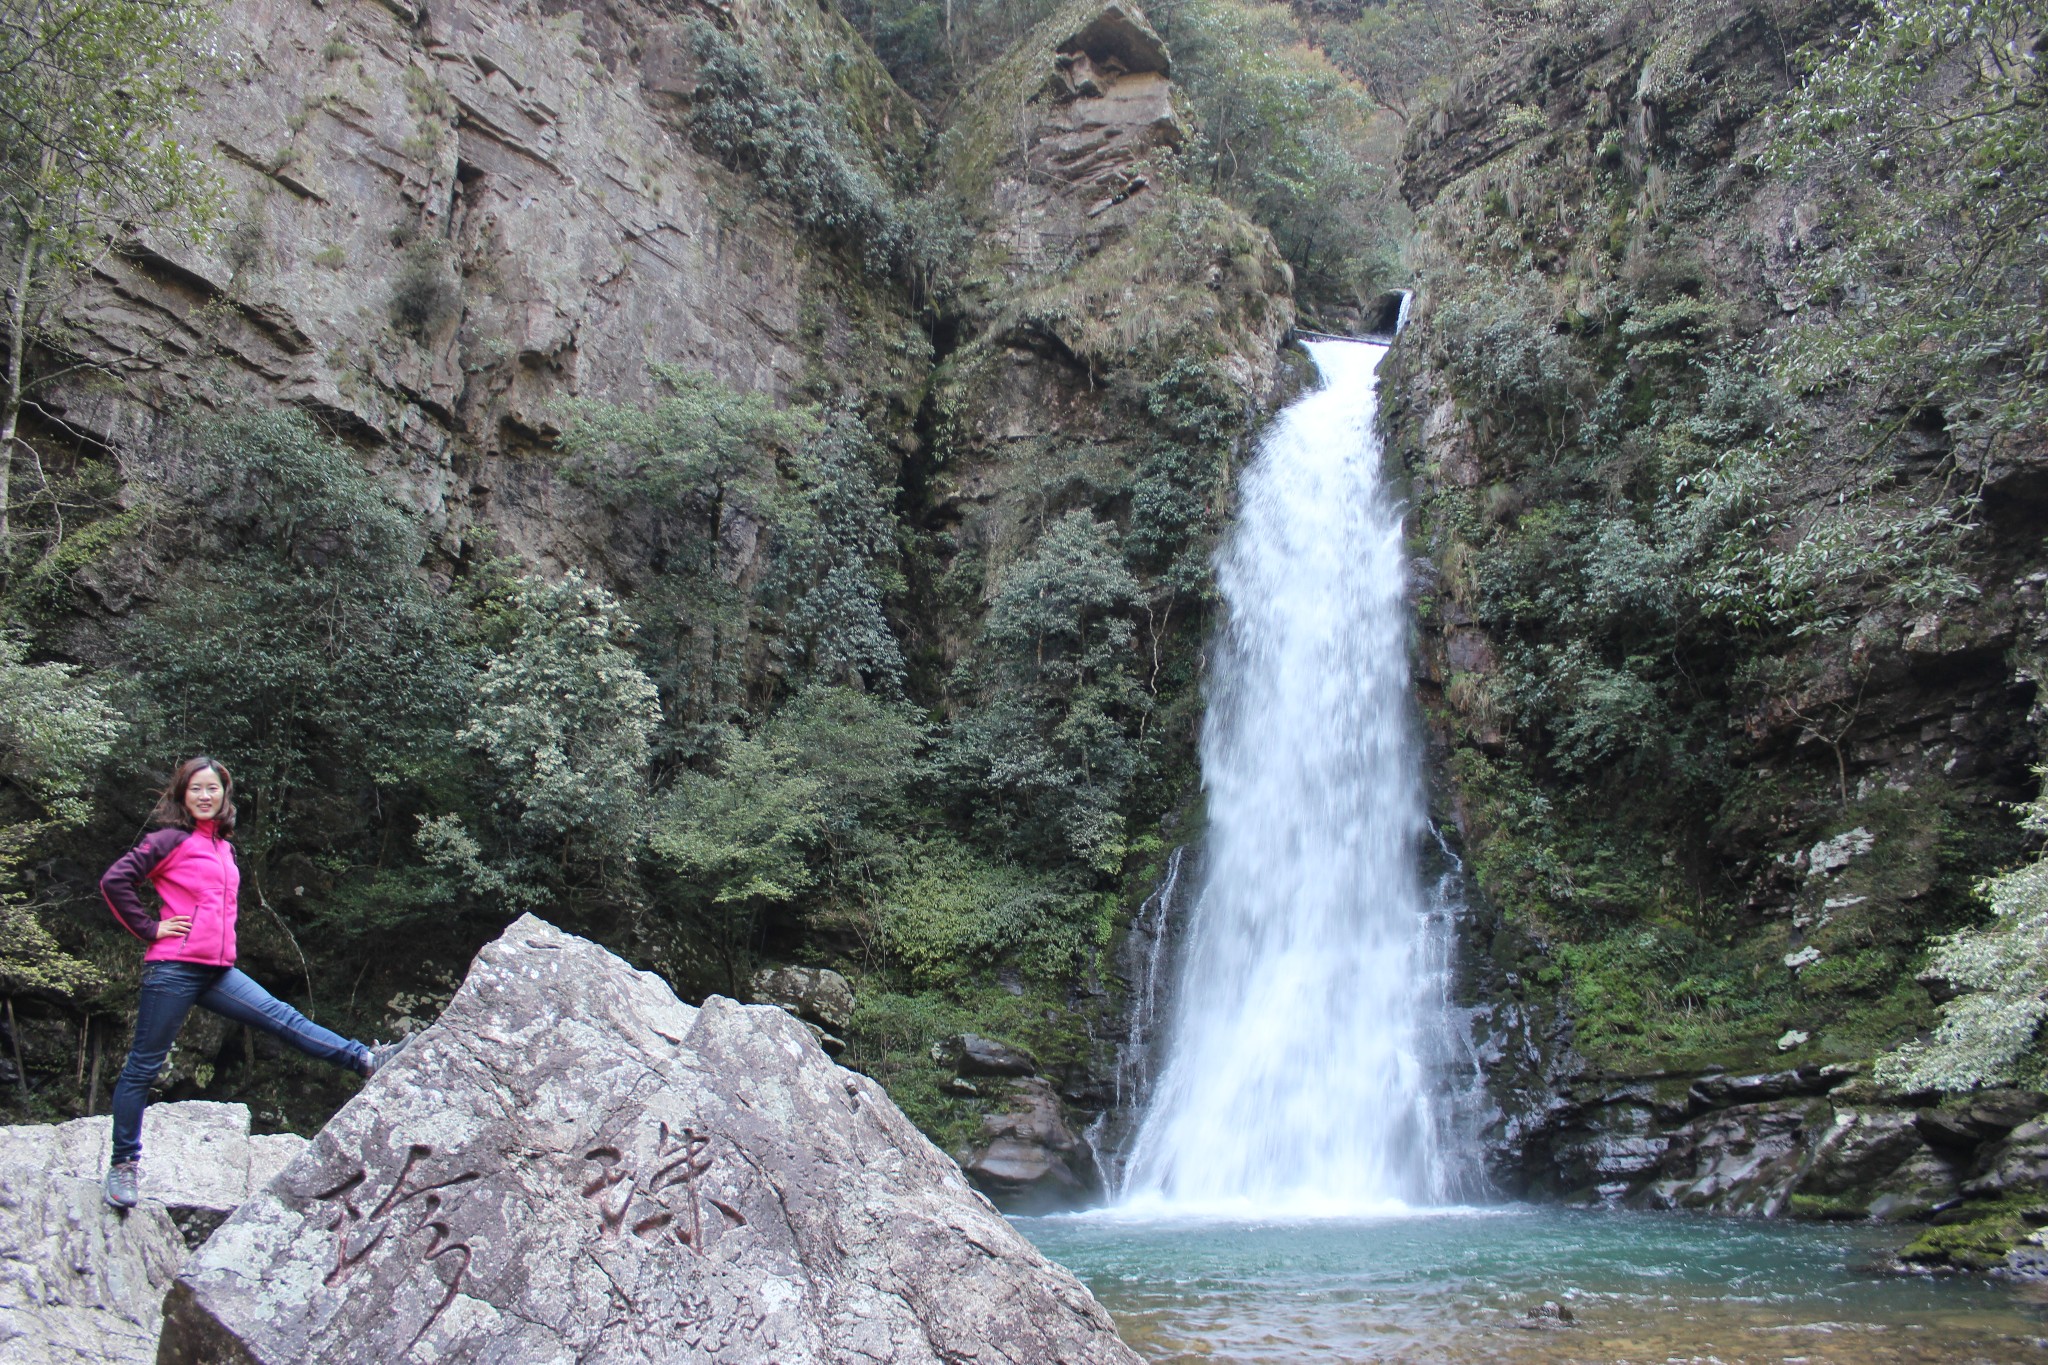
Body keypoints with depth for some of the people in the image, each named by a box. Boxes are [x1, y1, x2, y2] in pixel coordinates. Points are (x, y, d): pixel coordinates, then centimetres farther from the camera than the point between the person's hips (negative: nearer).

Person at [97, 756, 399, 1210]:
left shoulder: (224, 847, 19)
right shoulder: (171, 839, -4)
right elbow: (115, 881, -11)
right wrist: (149, 929, -10)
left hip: (217, 972, 6)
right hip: (173, 968, -6)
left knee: (282, 1018, -3)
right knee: (143, 1066, 2)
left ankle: (365, 1059, -9)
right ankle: (124, 1164, 11)